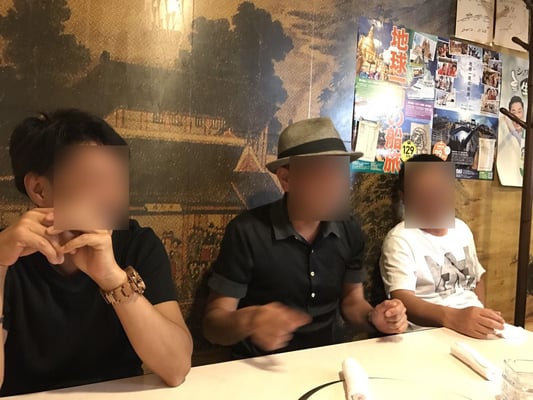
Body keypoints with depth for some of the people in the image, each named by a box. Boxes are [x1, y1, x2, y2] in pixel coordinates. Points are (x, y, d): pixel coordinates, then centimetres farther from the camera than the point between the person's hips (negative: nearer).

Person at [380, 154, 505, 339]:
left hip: (475, 327, 5)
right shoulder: (399, 240, -12)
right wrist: (452, 317, -36)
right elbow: (403, 300, -22)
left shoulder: (462, 229, 11)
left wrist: (481, 318, 5)